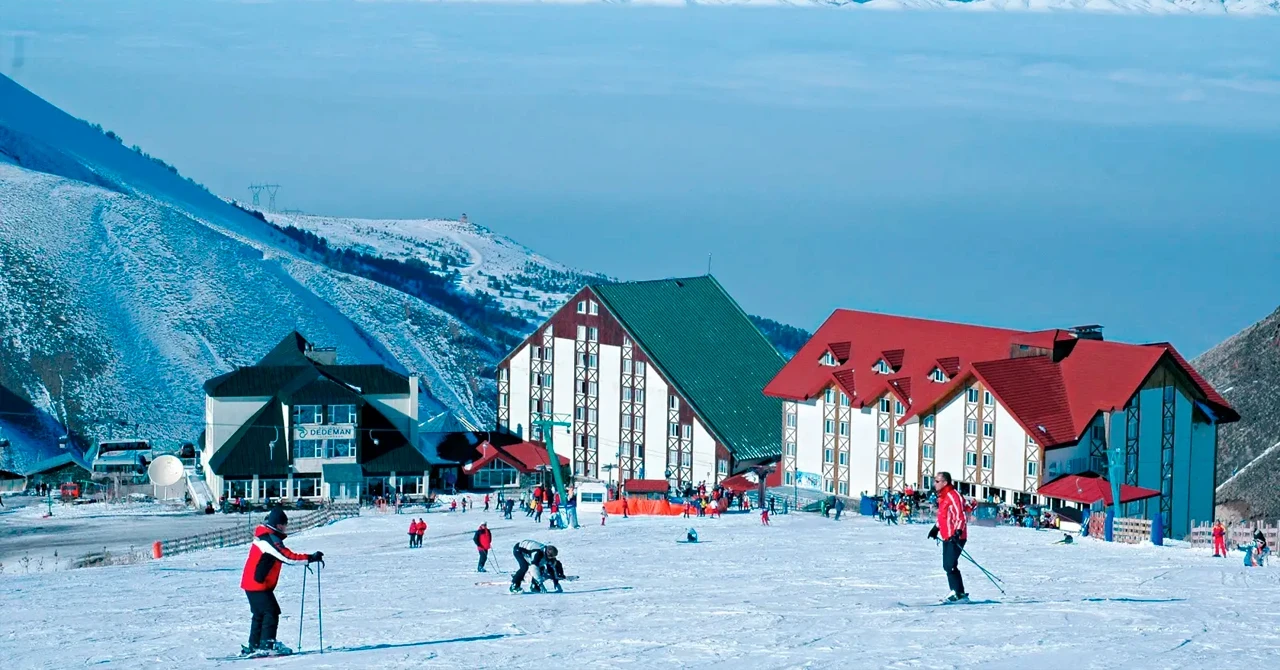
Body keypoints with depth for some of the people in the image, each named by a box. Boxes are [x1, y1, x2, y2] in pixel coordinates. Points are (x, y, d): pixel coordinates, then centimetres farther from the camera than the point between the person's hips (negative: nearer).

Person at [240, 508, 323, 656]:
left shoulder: (266, 537, 12)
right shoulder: (270, 540, -20)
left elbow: (285, 556, 18)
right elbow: (288, 557, -26)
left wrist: (306, 559, 8)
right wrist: (311, 558, -22)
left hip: (252, 583, 10)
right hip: (257, 584, -10)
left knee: (260, 614, 16)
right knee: (271, 612, -10)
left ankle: (254, 646, 20)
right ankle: (267, 645, -13)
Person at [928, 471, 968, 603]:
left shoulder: (953, 496, -17)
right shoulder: (943, 496, 14)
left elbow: (961, 517, -21)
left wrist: (958, 532, -30)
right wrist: (936, 528, 27)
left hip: (955, 538, -10)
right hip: (947, 537, 10)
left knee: (950, 565, -13)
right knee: (947, 566, 10)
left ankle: (958, 593, -9)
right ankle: (957, 592, 15)